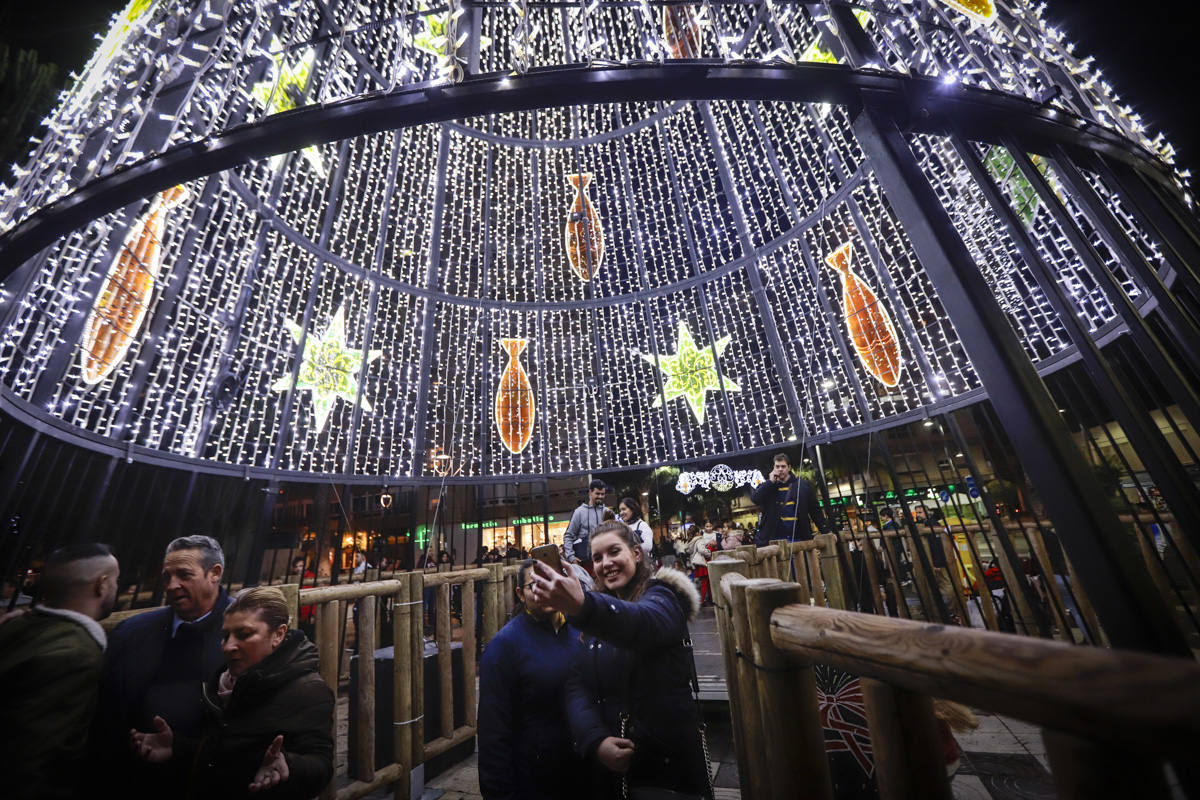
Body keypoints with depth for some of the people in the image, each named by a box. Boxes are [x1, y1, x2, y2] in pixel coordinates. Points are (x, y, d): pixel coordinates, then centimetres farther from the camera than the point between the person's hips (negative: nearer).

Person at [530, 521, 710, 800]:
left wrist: (583, 606, -58)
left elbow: (643, 623, -39)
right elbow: (577, 686, -4)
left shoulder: (662, 597, -15)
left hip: (669, 758, -4)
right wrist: (595, 740, -23)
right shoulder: (596, 622, 5)